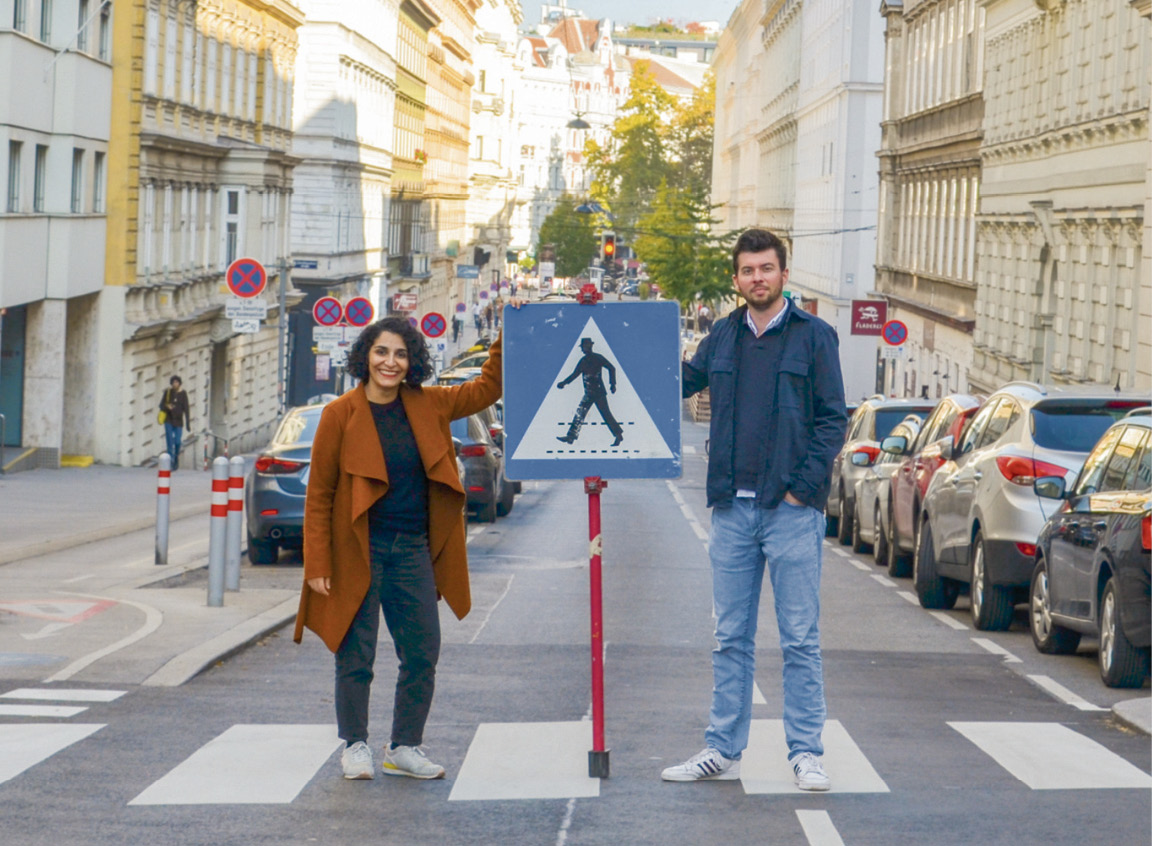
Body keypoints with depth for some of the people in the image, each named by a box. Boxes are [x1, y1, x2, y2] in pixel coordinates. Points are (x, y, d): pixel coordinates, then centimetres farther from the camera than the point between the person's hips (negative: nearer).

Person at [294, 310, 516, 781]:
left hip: (413, 549, 4)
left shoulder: (427, 406, 4)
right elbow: (319, 494, -5)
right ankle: (355, 746, 19)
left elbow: (486, 389, 17)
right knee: (356, 656, 3)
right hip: (358, 552, -4)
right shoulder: (341, 414, -7)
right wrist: (317, 565, -10)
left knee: (423, 654, 5)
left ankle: (404, 749, 18)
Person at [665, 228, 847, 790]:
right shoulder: (723, 337, 11)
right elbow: (681, 383, 24)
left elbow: (833, 420, -3)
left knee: (800, 639, -1)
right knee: (731, 638, 9)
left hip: (791, 509, -4)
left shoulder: (813, 337, -1)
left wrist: (801, 486, -10)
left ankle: (806, 754, 4)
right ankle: (722, 750, 15)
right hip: (732, 509, 4)